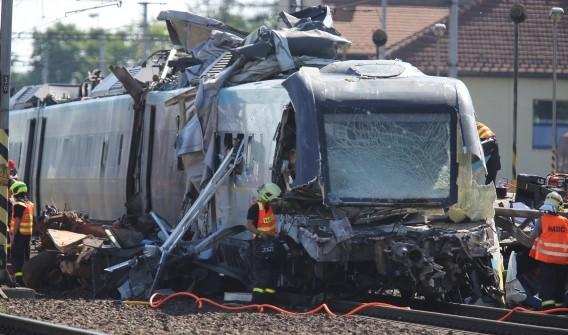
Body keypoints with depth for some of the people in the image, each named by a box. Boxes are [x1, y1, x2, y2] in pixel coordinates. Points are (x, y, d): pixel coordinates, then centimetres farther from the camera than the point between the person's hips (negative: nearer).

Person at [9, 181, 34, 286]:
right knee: (25, 256, 15)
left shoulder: (18, 205, -14)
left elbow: (17, 222, -18)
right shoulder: (30, 204, 13)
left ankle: (19, 278, -13)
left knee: (17, 257, -7)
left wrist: (13, 235, -17)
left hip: (19, 234, -9)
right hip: (28, 234, 9)